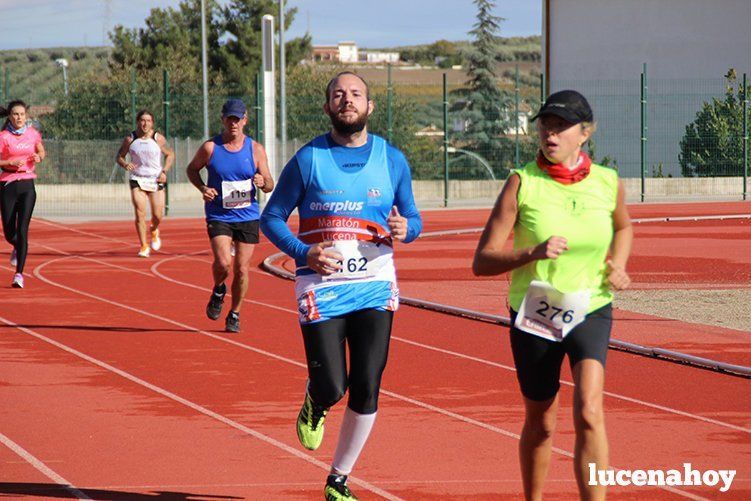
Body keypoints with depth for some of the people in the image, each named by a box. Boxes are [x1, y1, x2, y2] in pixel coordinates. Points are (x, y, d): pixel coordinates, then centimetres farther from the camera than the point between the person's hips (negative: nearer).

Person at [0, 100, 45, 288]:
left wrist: (39, 157, 0)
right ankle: (17, 248, 42)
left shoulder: (33, 134, 5)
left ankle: (19, 273, -9)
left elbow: (42, 152, 21)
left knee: (23, 229, -11)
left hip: (27, 185, 1)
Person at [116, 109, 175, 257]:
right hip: (137, 180, -1)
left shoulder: (158, 138, -3)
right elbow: (120, 156, 6)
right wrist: (125, 164, -17)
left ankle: (154, 231, 38)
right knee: (140, 213, -13)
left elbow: (170, 155, 8)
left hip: (156, 179, 1)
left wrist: (164, 171, -5)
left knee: (158, 216, 3)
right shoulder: (130, 139, -3)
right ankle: (144, 246, -4)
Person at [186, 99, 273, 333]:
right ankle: (218, 291, 15)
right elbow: (192, 169, 12)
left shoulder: (256, 149, 0)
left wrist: (262, 182, -19)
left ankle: (235, 315, 21)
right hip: (219, 216, -2)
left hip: (248, 217, 2)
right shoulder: (210, 147, -4)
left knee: (241, 270, 2)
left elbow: (269, 185, 5)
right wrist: (202, 188, -7)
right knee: (223, 263, -19)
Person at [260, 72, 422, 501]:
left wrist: (405, 229, -11)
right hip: (322, 288, -2)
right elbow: (272, 217, 4)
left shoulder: (392, 160, 6)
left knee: (366, 392, -3)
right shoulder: (308, 159, 0)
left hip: (375, 288, 2)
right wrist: (303, 252, -13)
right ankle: (314, 405, 31)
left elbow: (413, 219, 14)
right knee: (331, 389, -9)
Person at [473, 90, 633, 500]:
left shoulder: (608, 183, -3)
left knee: (589, 411, -22)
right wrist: (533, 253, -28)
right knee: (540, 423, 13)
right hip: (534, 313, 0)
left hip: (590, 311, 0)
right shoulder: (522, 183, -11)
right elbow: (482, 262, -12)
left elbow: (623, 226, 23)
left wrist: (617, 266, 3)